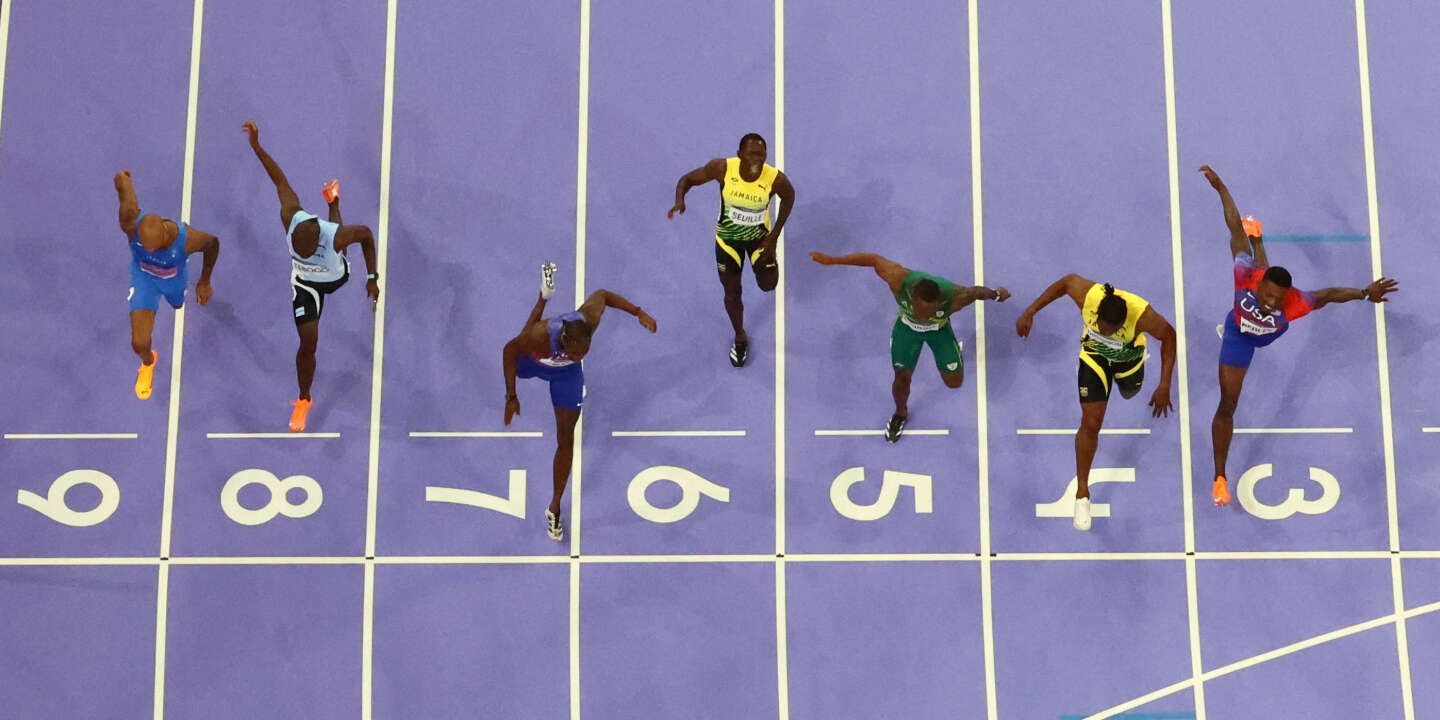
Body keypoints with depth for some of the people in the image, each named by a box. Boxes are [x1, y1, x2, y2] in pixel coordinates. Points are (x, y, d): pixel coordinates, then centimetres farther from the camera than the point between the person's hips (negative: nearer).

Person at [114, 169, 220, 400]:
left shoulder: (187, 239, -44)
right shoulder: (131, 224, -42)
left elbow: (212, 244, -18)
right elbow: (122, 179, -27)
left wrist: (204, 282, -4)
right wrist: (123, 178, 0)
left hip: (174, 278, 1)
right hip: (143, 276, 0)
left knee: (178, 304, 37)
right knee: (140, 344, -5)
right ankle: (148, 363, 34)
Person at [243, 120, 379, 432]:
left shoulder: (335, 236, -45)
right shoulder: (291, 218, -39)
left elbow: (366, 233, -24)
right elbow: (281, 181, -25)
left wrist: (372, 278, -19)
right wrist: (257, 147, -23)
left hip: (336, 277, 0)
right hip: (305, 283, 0)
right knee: (308, 343, -3)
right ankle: (304, 400, 19)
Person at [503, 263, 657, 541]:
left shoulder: (590, 319, -41)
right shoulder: (541, 334, -47)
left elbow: (602, 294, -18)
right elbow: (510, 350, -27)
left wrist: (639, 313, -16)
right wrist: (512, 397, -25)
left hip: (567, 374, 1)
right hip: (533, 361, -1)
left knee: (566, 440, 5)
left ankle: (555, 507, 21)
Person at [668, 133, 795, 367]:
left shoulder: (775, 179, -31)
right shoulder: (722, 168, -32)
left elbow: (789, 197, -8)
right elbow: (688, 179, -17)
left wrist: (774, 236, -7)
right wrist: (680, 201, -40)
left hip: (759, 235, 0)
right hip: (728, 237, 0)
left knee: (767, 285, 5)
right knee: (732, 292, 12)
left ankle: (767, 259, 42)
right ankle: (740, 337, 41)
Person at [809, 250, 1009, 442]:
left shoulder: (955, 298, -43)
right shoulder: (899, 281, -43)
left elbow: (977, 291, -21)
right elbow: (874, 259, -28)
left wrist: (996, 294, 2)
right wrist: (831, 260, -21)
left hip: (939, 329, 0)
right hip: (907, 326, 0)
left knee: (954, 381, 6)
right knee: (902, 377, 9)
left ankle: (953, 350, 42)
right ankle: (900, 414, 43)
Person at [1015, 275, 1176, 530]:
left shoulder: (1143, 315, -43)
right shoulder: (1087, 295, -40)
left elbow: (1169, 337, -23)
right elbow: (1066, 281, -17)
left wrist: (1165, 386, -25)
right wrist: (1030, 313, -17)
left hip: (1128, 356, 1)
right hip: (1094, 355, -1)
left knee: (1129, 393, 35)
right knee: (1091, 423, -6)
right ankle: (1082, 494, 10)